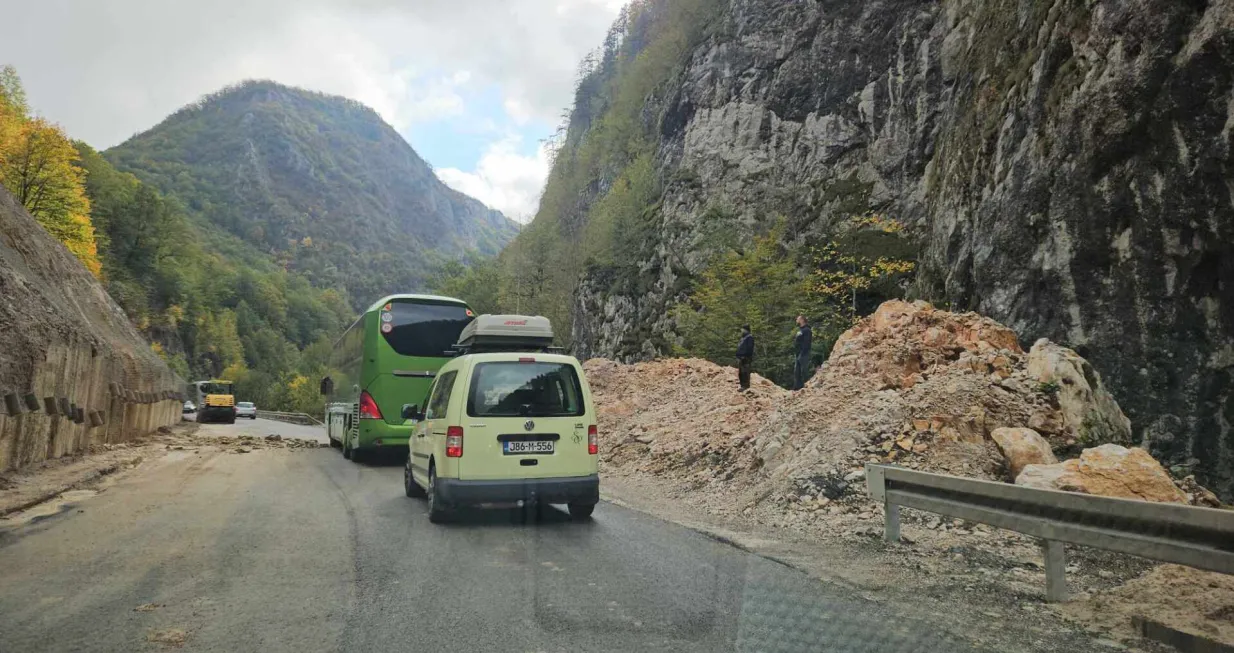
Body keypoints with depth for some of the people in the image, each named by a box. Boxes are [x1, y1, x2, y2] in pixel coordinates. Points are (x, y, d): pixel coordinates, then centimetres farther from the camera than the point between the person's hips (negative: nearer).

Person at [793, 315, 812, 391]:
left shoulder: (806, 330, -11)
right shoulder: (799, 330, 19)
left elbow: (806, 344, -19)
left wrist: (802, 354, -23)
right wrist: (795, 354, 18)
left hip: (803, 355, -10)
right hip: (797, 355, 10)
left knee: (803, 372, -8)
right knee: (796, 372, 10)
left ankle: (803, 386, -6)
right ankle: (797, 387, 15)